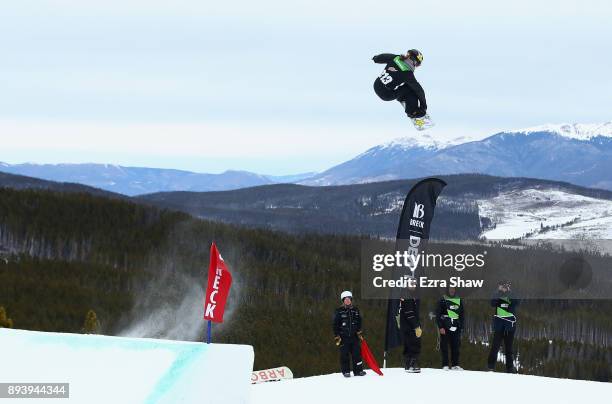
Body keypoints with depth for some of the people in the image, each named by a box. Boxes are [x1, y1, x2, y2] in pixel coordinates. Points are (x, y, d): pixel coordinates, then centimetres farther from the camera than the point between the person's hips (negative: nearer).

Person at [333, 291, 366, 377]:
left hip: (354, 336, 3)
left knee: (357, 353, -1)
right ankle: (346, 372, 5)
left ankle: (358, 370, 4)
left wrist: (359, 333, 9)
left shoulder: (355, 310, 11)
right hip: (343, 337, -3)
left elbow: (359, 323, 18)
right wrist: (337, 337, -4)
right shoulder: (339, 311, 0)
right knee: (344, 355, -2)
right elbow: (335, 325, 1)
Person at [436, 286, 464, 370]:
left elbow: (461, 315, 17)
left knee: (456, 346, 1)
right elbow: (438, 314, -3)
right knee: (444, 346, -3)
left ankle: (455, 364, 6)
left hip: (456, 327, 3)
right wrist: (440, 327, -11)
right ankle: (445, 365, 0)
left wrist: (461, 327, 10)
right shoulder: (443, 300, 1)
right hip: (445, 327, -3)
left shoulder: (459, 301, 12)